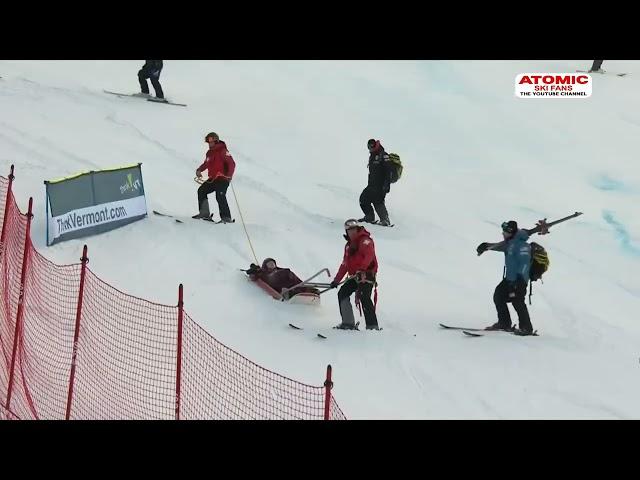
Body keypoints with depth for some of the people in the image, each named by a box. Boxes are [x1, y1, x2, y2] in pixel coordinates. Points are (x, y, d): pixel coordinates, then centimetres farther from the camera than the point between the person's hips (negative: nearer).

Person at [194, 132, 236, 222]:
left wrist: (229, 175, -31)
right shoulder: (210, 153, 15)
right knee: (201, 191, 2)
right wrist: (199, 170, 13)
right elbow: (206, 164, 31)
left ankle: (226, 217, -20)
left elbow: (232, 163, -19)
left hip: (223, 179, -9)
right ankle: (204, 213, 8)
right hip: (213, 179, 9)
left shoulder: (222, 151, -11)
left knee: (220, 196, -22)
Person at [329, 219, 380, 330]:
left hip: (367, 274, -9)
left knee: (364, 298, -21)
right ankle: (348, 323, 3)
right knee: (342, 293, 2)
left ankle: (372, 326, -20)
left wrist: (362, 269, -39)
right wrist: (336, 280, 22)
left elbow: (369, 255, -25)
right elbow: (344, 264, 25)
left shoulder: (365, 240, -6)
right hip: (355, 276, 9)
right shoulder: (349, 245, 21)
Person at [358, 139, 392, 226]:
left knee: (377, 201, -16)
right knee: (363, 199, 7)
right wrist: (369, 183, 26)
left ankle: (385, 220, -9)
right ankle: (370, 217, 20)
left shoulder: (383, 155, -10)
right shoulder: (372, 156, 18)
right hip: (372, 184, 9)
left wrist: (387, 184, -23)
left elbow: (388, 171, -17)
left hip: (381, 184, -9)